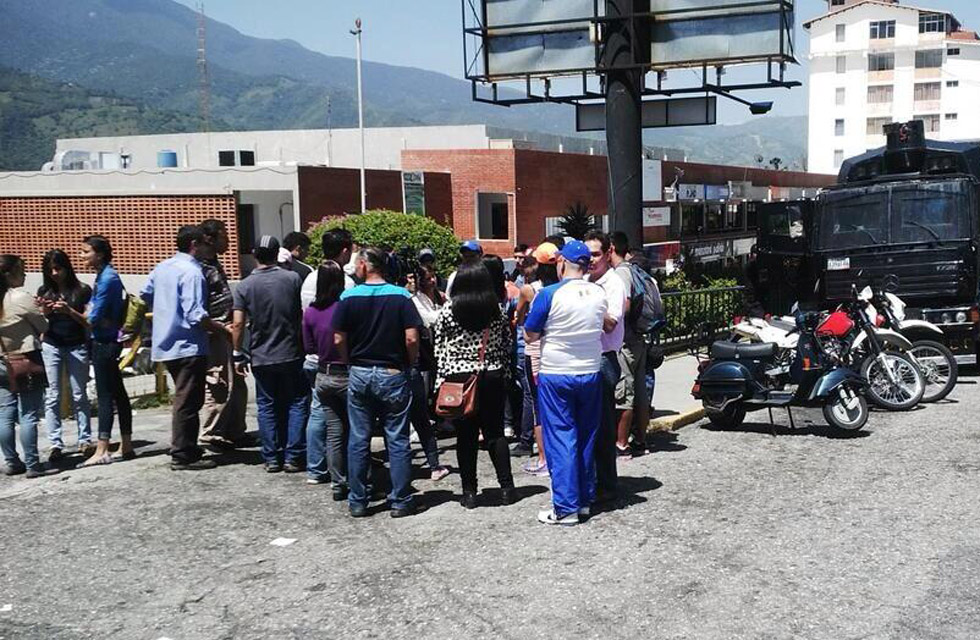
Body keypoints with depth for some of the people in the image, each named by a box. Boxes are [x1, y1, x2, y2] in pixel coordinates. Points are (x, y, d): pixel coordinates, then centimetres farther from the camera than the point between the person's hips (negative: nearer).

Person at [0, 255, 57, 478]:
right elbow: (43, 327, -5)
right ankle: (32, 465, -2)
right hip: (27, 361, -7)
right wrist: (39, 314, 14)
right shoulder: (21, 298, -14)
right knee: (28, 415, -4)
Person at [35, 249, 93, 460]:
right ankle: (56, 444, -1)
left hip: (77, 347, -2)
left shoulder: (82, 291, 1)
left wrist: (69, 311, -17)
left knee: (79, 395, 2)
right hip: (51, 347, 2)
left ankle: (84, 440, 7)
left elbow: (89, 322, -1)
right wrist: (44, 311, -12)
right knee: (52, 397, -2)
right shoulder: (44, 292, 8)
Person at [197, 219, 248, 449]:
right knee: (219, 386, -5)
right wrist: (222, 327, -20)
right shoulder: (200, 268, -15)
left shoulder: (215, 264, 16)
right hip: (215, 335, -10)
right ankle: (211, 435, 7)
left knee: (238, 386, 13)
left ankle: (235, 432, 23)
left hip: (226, 333, 10)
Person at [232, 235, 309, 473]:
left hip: (261, 358, 1)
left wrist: (238, 354, 1)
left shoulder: (244, 286, -5)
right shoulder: (293, 279, -5)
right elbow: (305, 314, 0)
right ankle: (293, 457, 6)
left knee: (267, 406, 10)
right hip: (291, 355, -1)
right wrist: (305, 345, 12)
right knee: (297, 404, 9)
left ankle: (272, 458, 13)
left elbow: (238, 324, -8)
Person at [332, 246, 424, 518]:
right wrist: (408, 364, 5)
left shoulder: (348, 297, -4)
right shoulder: (401, 296, -6)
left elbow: (339, 340, -4)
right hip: (393, 374, -1)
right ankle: (400, 501, 10)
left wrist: (351, 363, 12)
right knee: (397, 440, 6)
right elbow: (412, 338, -11)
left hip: (359, 374, 1)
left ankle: (358, 501, 16)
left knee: (358, 440, 10)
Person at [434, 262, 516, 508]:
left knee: (466, 435, 5)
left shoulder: (448, 310, -5)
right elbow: (507, 345, 4)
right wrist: (504, 375, 12)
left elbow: (439, 349, -3)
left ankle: (469, 492, 9)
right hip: (492, 378, 2)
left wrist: (441, 381, 2)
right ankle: (506, 488, 11)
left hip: (458, 378, -2)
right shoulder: (497, 309, 1)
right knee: (495, 432, 10)